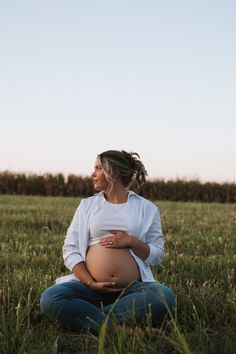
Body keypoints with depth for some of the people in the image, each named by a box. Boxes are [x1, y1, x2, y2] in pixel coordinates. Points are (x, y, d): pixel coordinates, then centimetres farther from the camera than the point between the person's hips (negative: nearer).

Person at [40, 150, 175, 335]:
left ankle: (86, 317, -26)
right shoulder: (87, 205, 15)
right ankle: (116, 327, -26)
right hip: (90, 287, 1)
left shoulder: (146, 208, 11)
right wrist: (91, 283, -8)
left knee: (164, 296, -33)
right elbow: (70, 249, 7)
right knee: (50, 299, -28)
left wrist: (132, 242, -10)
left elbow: (157, 255, 10)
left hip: (133, 288, 0)